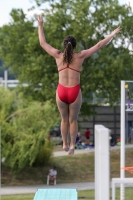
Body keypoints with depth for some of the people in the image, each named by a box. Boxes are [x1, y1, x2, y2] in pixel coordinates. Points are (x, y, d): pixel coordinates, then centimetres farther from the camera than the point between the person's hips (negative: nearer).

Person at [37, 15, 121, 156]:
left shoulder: (58, 56, -2)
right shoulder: (80, 56, -5)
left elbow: (43, 43, 9)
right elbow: (99, 45, 0)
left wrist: (40, 25, 19)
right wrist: (113, 34, 8)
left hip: (61, 92, 1)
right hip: (74, 92, -1)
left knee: (64, 119, 20)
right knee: (73, 120, 14)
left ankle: (65, 144, 24)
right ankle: (72, 145, 13)